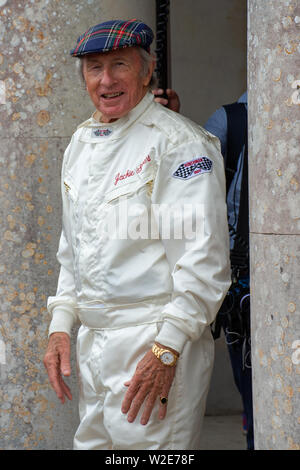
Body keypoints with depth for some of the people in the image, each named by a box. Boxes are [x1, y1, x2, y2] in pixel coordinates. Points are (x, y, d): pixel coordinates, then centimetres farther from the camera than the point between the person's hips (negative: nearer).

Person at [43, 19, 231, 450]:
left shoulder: (179, 143, -11)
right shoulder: (81, 145, 15)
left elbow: (204, 259, -16)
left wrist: (167, 349, -20)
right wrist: (60, 325, 13)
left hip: (158, 345, -7)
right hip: (93, 342, 7)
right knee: (93, 443, 13)